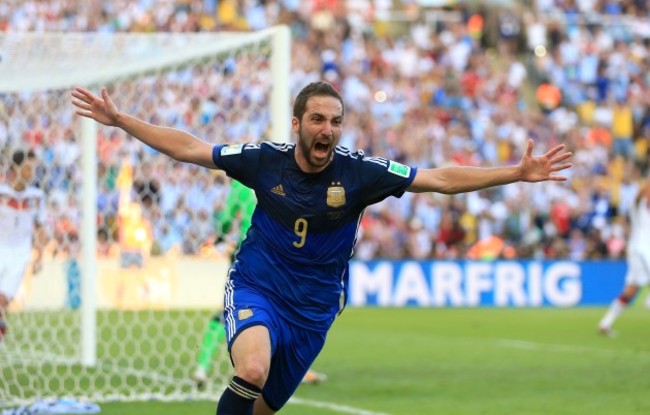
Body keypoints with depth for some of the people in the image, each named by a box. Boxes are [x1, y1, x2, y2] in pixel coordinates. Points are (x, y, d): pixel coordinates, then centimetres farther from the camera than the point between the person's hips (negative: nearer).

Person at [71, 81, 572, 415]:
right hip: (255, 289, -2)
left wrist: (517, 173, -19)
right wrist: (119, 119, -4)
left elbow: (441, 178, -11)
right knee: (253, 370, -33)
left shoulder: (358, 172, -11)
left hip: (313, 307, 2)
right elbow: (188, 147, -1)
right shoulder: (265, 159, -10)